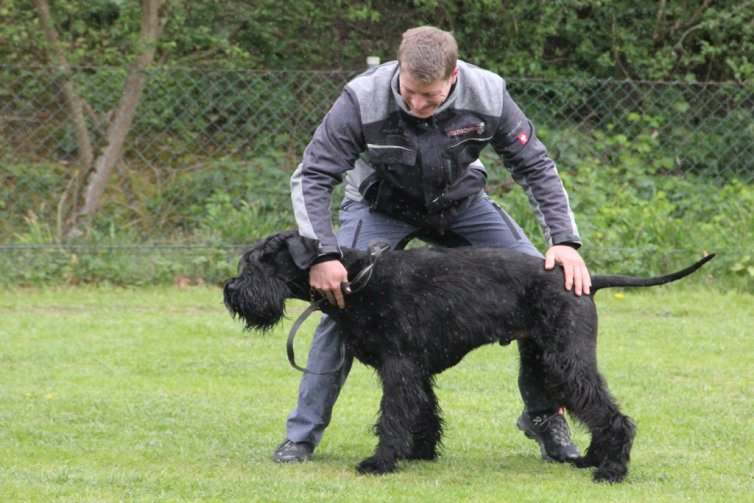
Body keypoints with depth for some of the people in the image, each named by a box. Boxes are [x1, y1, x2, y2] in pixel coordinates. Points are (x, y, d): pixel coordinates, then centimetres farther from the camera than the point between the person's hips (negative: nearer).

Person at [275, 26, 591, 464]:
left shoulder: (488, 96, -27)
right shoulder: (365, 100, -33)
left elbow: (535, 166, -15)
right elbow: (312, 178, -28)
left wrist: (565, 241, -26)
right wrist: (322, 255, -41)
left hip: (460, 202, 2)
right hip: (381, 207, -2)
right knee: (343, 303, -21)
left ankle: (544, 415, 9)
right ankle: (302, 435, -7)